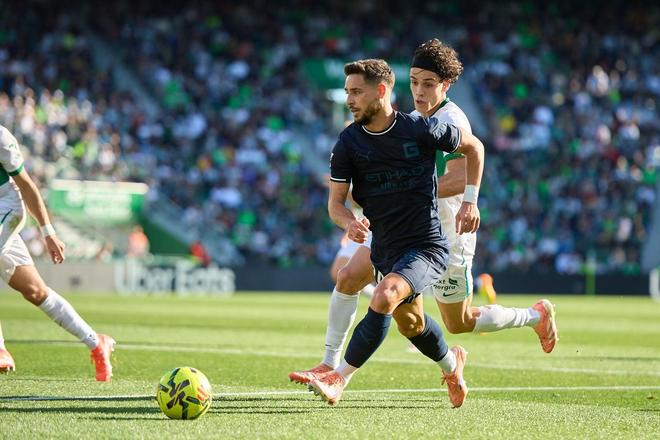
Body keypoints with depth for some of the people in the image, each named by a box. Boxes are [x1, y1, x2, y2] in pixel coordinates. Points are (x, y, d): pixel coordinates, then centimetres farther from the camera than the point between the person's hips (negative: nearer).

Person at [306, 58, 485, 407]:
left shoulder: (421, 130, -12)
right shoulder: (348, 143, -4)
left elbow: (473, 147, 6)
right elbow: (335, 201, 0)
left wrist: (470, 201, -1)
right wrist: (349, 223, -24)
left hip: (427, 246, -6)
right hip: (384, 249, 6)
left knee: (384, 298, -31)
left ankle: (338, 379, -27)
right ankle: (451, 364, 56)